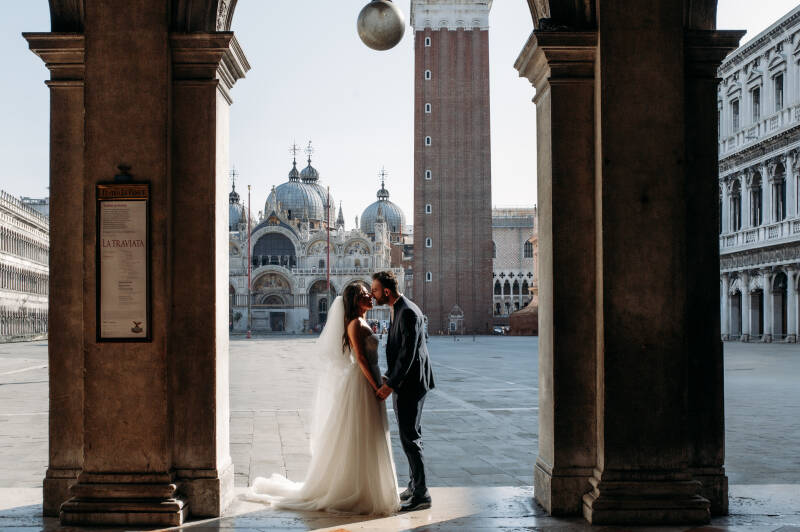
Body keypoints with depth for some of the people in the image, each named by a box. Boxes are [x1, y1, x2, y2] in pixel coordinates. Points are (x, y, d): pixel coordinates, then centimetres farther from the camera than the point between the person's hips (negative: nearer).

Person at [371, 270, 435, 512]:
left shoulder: (408, 313, -20)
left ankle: (421, 494, -1)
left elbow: (408, 354, -24)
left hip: (410, 383, -11)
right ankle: (414, 485, 26)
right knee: (410, 435, 16)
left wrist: (390, 385, -21)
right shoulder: (398, 309, 12)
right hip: (403, 382, 11)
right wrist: (389, 376, 17)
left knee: (410, 437, -7)